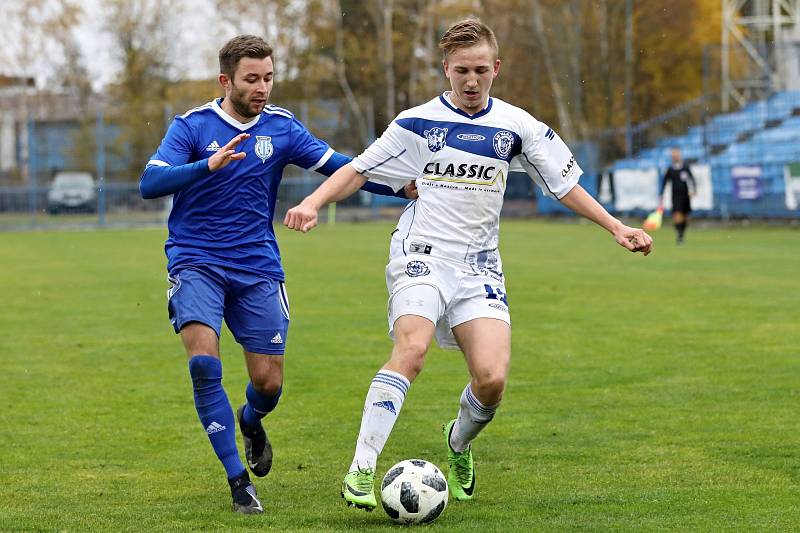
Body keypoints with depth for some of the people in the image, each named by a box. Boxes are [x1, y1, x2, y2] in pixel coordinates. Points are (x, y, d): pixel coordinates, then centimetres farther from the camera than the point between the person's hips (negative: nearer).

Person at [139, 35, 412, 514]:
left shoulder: (282, 127, 4)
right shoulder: (192, 126, -5)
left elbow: (338, 166, 5)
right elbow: (150, 183, -16)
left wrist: (403, 186, -6)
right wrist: (208, 166, -32)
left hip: (258, 268, 3)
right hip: (196, 263, -3)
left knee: (269, 381, 0)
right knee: (204, 362, -22)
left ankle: (250, 421, 39)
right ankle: (238, 480, -11)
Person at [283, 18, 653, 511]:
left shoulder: (517, 127, 7)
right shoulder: (418, 123, 1)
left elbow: (565, 185, 14)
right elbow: (358, 170, 5)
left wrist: (616, 227, 6)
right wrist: (313, 203, -11)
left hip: (480, 267, 3)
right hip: (423, 256, -2)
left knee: (492, 379, -14)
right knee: (412, 350, -29)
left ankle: (459, 443, 21)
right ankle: (361, 472, -29)